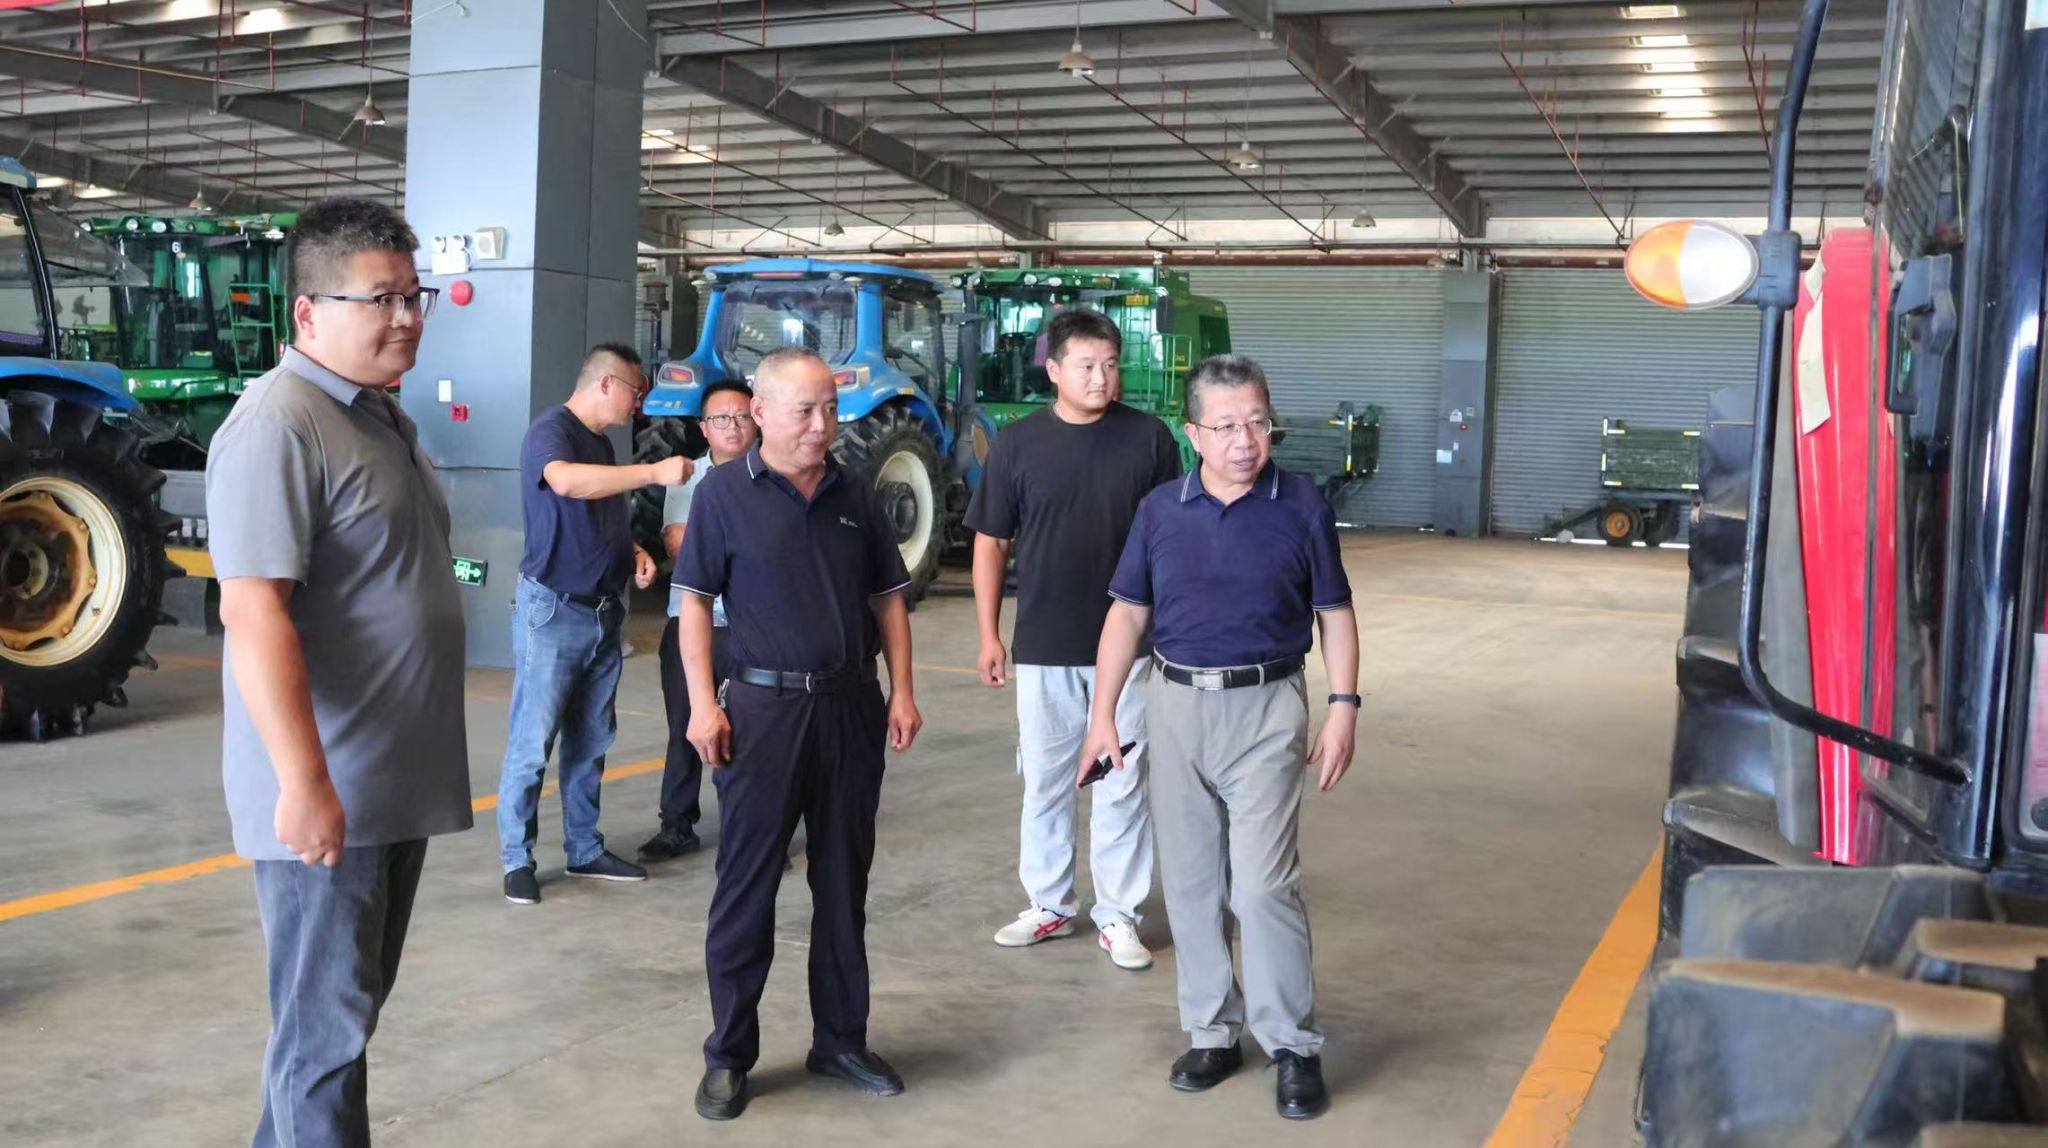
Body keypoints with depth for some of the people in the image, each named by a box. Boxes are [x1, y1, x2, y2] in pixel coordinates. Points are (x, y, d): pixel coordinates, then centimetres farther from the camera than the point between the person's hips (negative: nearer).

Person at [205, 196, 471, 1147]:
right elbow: (253, 615, -24)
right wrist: (305, 782, -27)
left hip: (396, 782, 9)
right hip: (326, 793, -9)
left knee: (349, 1006, 20)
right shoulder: (278, 426, -18)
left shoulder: (380, 416, 13)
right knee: (327, 1026, 1)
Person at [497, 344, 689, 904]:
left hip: (602, 612, 9)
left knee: (591, 743, 14)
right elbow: (564, 480, -35)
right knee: (532, 745, -3)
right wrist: (653, 472, -38)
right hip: (552, 610, -9)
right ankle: (517, 858, 8)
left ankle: (585, 849, 23)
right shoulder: (552, 429, -12)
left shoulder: (601, 443, 15)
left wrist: (634, 554, 7)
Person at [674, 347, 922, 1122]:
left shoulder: (854, 497, 8)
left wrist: (901, 692, 3)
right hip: (764, 704, -4)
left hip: (851, 705, 4)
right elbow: (695, 600, -4)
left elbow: (888, 598, 12)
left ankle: (840, 1040, 25)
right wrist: (702, 702, -12)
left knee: (843, 881, 12)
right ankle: (729, 1055, 15)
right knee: (746, 885, 3)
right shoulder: (724, 493, -3)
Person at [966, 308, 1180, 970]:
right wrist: (988, 632, 2)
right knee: (1044, 783, 12)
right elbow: (991, 543, 5)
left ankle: (1118, 916, 19)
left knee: (1122, 786, 7)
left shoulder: (1149, 438, -2)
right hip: (1043, 646, 1)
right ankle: (1049, 906, 28)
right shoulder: (1018, 443, -1)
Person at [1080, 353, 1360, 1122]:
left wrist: (1344, 710, -5)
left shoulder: (1302, 507, -3)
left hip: (1265, 710, -3)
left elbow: (1335, 615, 3)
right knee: (1190, 883, 10)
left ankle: (1294, 1045, 9)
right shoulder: (1160, 510, 2)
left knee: (1263, 884, -7)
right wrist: (1103, 712, 4)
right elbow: (1128, 612, 8)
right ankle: (1212, 1032, 24)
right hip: (1177, 707, 3)